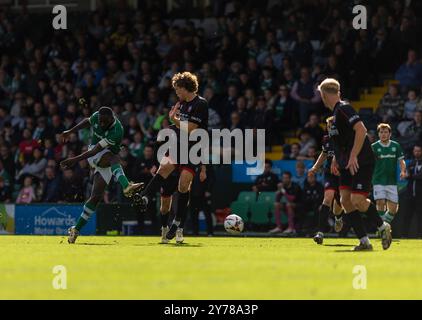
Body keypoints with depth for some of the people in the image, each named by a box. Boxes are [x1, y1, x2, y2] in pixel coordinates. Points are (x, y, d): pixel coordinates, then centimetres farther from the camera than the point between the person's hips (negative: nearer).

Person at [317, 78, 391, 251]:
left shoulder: (344, 109, -14)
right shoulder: (335, 113, 15)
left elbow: (361, 130, -24)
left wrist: (353, 156, -26)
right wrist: (336, 159, 23)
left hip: (362, 163, -9)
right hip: (348, 165, 9)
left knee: (357, 200, -16)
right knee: (345, 200, -1)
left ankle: (382, 226, 7)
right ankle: (364, 241, 0)